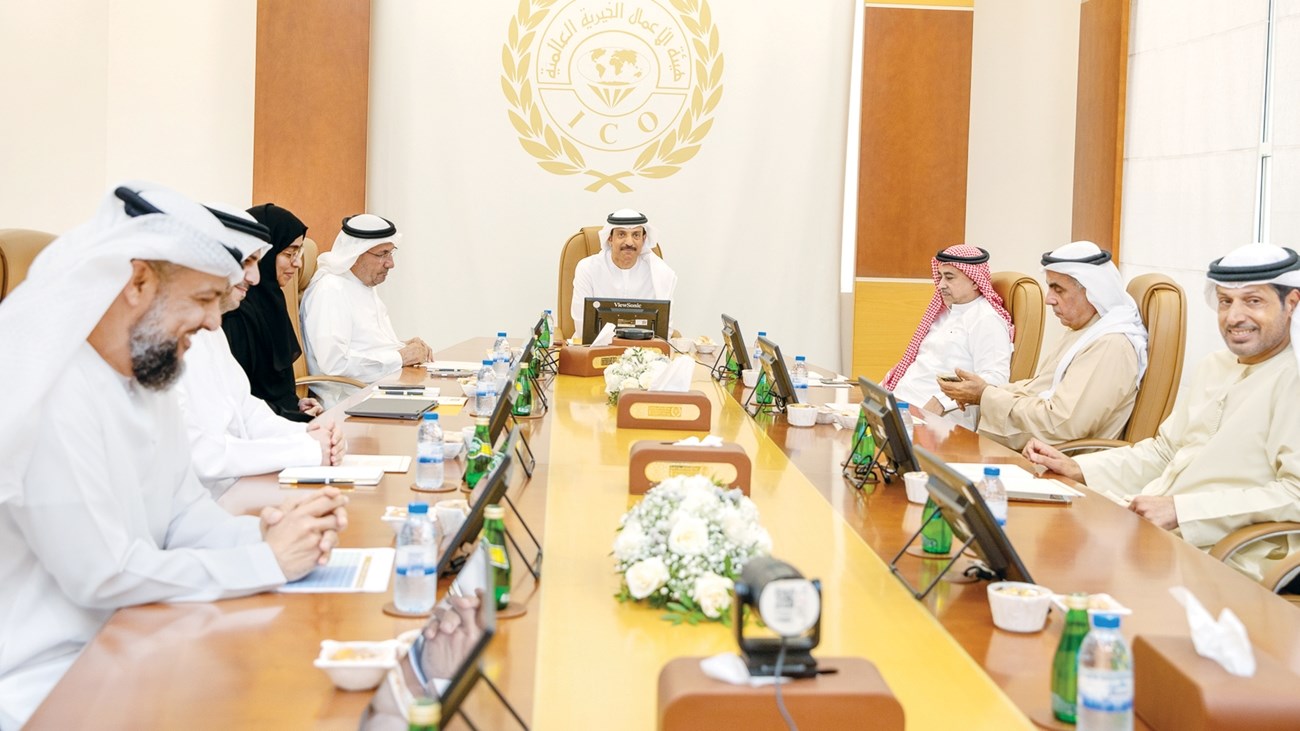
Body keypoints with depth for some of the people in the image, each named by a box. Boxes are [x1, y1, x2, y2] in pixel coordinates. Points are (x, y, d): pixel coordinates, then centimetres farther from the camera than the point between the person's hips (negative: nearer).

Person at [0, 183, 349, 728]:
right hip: (48, 682, -8)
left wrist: (261, 532, -12)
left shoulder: (148, 374, 7)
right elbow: (102, 575, -24)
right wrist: (267, 561, -19)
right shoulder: (49, 395, -23)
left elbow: (184, 513, 9)